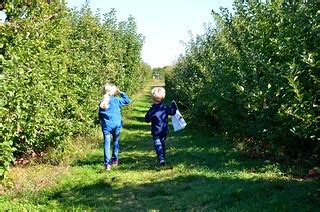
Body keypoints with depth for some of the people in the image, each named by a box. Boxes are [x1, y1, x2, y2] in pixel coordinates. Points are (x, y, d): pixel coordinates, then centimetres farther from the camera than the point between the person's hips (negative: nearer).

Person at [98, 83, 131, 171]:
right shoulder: (116, 100, -6)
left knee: (106, 144, -1)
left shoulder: (102, 102, -1)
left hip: (106, 126, 0)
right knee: (115, 142, 17)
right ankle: (115, 160, 27)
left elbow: (100, 115, 5)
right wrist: (121, 92, 9)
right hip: (116, 126, 0)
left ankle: (107, 163, -8)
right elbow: (128, 100, 5)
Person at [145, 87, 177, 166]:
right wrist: (173, 106, 27)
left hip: (156, 131, -5)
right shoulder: (165, 107, -4)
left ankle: (161, 159, -18)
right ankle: (163, 158, 28)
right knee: (163, 144, 19)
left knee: (157, 145, -3)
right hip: (165, 130, 5)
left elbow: (147, 119, -12)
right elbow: (172, 112, 12)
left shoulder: (152, 109, -18)